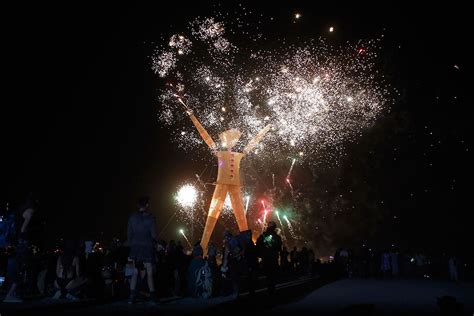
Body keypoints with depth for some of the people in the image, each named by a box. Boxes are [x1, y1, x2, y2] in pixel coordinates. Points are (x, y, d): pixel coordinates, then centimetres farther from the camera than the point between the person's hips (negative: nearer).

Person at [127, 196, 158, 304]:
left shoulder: (132, 217, 5)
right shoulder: (150, 217, -6)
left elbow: (129, 234, 6)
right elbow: (153, 234, -6)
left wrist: (131, 246, 13)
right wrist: (154, 241, 12)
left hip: (135, 246, 3)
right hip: (147, 246, -3)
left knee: (135, 272, 8)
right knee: (149, 273, 1)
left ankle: (132, 296, 5)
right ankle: (152, 297, 0)